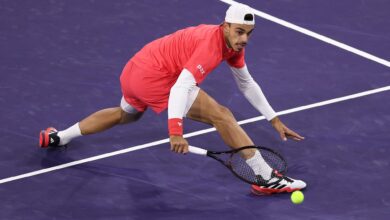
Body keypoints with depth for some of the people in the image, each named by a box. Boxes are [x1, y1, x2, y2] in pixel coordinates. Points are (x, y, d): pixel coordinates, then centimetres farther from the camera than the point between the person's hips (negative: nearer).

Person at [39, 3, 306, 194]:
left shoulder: (233, 43, 6)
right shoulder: (211, 45, -22)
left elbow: (246, 83, 20)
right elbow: (181, 87, -34)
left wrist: (275, 120, 19)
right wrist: (176, 130, -43)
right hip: (154, 77, -10)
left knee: (126, 114, 39)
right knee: (221, 115, -14)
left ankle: (57, 137, 49)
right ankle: (268, 178, -17)